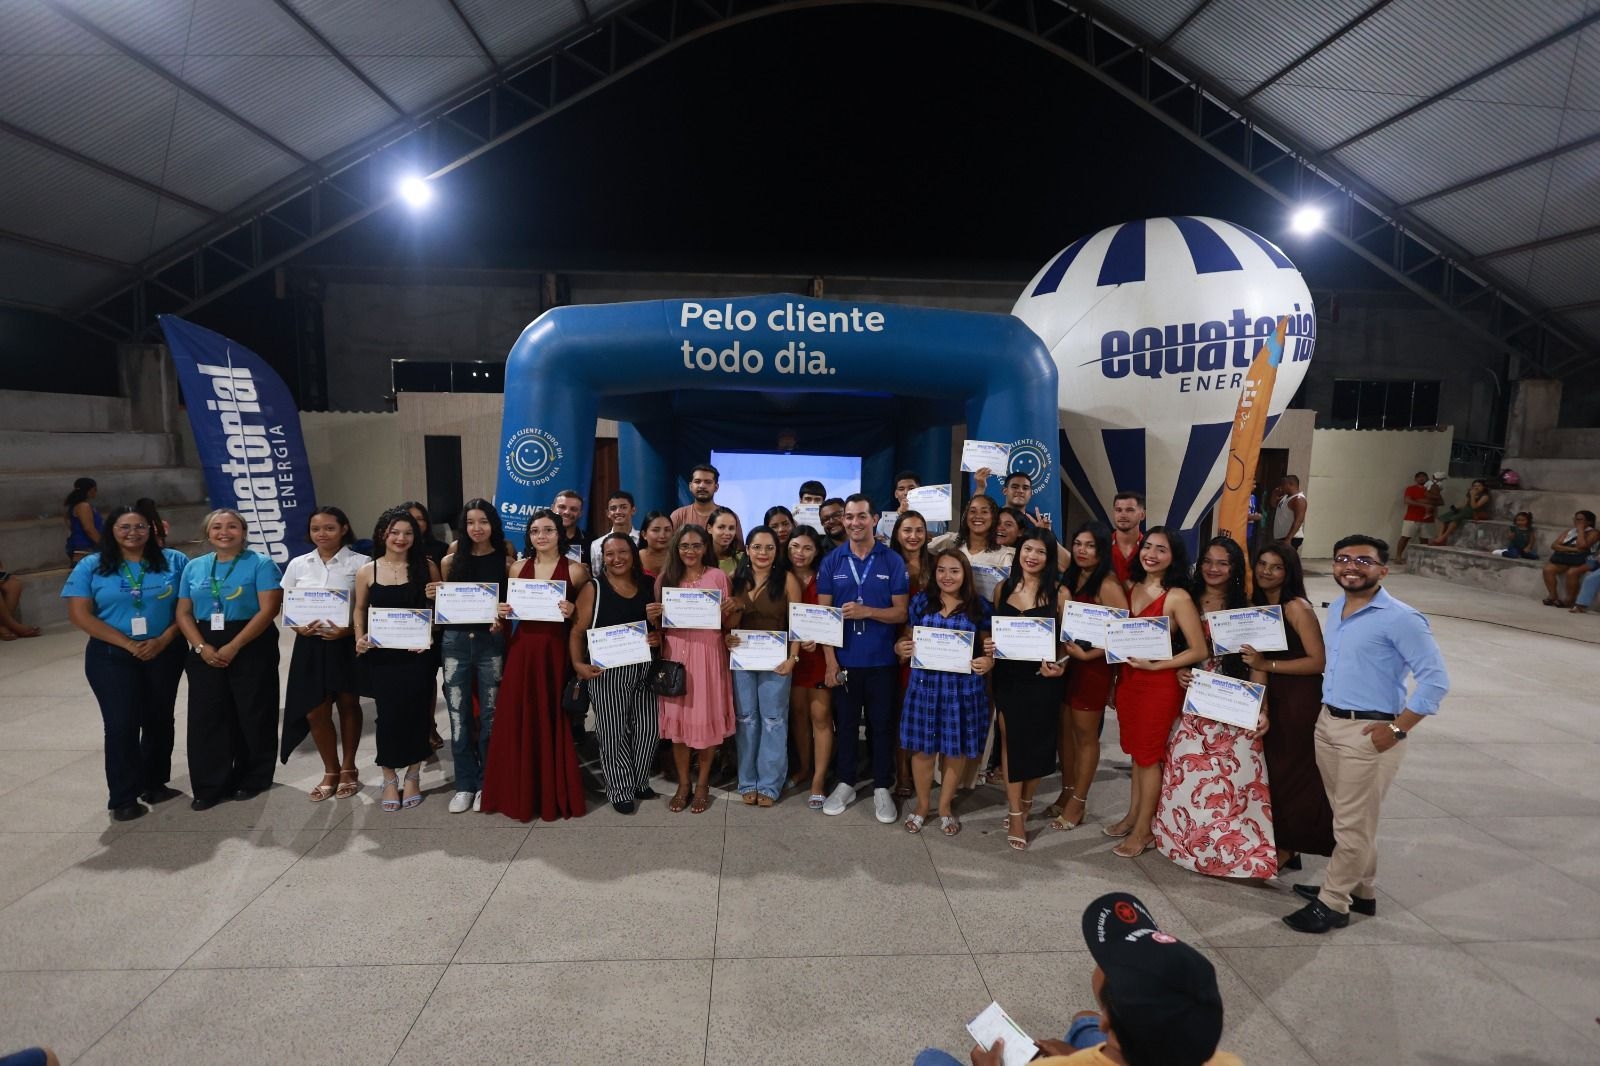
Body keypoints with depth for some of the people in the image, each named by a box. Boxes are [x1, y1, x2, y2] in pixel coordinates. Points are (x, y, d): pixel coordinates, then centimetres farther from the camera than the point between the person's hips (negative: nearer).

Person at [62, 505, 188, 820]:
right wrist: (129, 644, -14)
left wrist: (164, 640, -13)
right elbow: (80, 615, -7)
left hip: (165, 654, 1)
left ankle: (155, 784, 25)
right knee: (121, 724, -2)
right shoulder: (91, 566, -1)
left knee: (159, 721, 10)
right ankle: (123, 797, 10)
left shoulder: (174, 561, 1)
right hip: (112, 657, -1)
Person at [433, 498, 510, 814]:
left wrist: (503, 619, -17)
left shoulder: (505, 560, 1)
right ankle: (464, 783, 18)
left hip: (491, 643, -2)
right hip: (454, 642, 2)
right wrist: (433, 595, -7)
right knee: (458, 715, 6)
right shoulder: (451, 561, 6)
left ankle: (486, 783, 18)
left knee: (489, 714, 5)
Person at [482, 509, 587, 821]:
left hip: (555, 650, -3)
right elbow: (512, 606, 18)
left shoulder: (575, 570, -2)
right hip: (521, 648, 3)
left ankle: (554, 792, 18)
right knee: (518, 720, 4)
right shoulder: (519, 567, 8)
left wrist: (572, 612, -17)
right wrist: (503, 611, -3)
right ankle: (520, 791, 19)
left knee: (552, 721, 3)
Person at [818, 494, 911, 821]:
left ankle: (882, 788, 24)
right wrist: (830, 661, -6)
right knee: (844, 723, 13)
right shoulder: (831, 562, 1)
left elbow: (901, 612, -3)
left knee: (882, 725, 9)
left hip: (881, 660, -1)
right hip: (844, 660, 1)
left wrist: (867, 612, -20)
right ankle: (845, 783, 29)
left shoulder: (893, 562, -3)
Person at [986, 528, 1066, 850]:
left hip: (1042, 679, -2)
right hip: (1007, 677, 2)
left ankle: (1025, 802, 34)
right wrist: (988, 645, -10)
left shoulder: (1058, 592, -5)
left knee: (1038, 741, 10)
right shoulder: (1004, 588, 4)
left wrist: (1059, 665, -21)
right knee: (1011, 740, 5)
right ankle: (1015, 813, 17)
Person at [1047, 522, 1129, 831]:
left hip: (1093, 666, -7)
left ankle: (1078, 803, 20)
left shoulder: (1107, 584, -16)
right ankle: (1066, 793, 29)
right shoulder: (1070, 577, 8)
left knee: (1085, 736, 7)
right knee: (1065, 730, 15)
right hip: (1065, 662, 7)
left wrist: (1087, 654, -21)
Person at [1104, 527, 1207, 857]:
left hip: (1159, 684, -6)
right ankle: (1133, 815, 32)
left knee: (1149, 754, 5)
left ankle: (1144, 830, 20)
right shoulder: (1132, 588, 5)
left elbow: (1198, 650, -16)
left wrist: (1154, 665, -19)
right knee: (1136, 750, 17)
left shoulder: (1178, 597, -15)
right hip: (1128, 679, 6)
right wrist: (1119, 678, 7)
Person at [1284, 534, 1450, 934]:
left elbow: (1436, 680, -15)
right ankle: (1360, 891, 33)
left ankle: (1332, 903, 14)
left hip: (1369, 732, -7)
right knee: (1348, 817, 18)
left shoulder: (1400, 618, -15)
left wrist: (1397, 729, -17)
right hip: (1327, 723, 7)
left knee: (1352, 824, 3)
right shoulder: (1334, 609, 9)